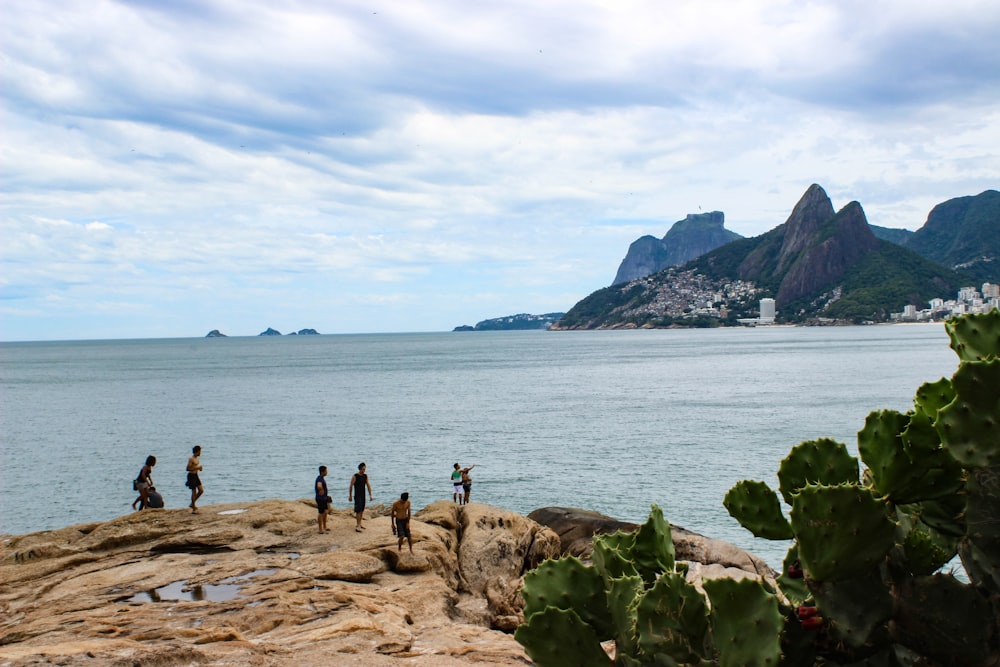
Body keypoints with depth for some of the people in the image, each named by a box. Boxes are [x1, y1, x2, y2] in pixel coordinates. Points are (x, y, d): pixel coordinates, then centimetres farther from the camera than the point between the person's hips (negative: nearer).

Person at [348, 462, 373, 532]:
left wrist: (370, 495, 7)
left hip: (363, 495, 6)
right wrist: (350, 496, -9)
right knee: (358, 510, -12)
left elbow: (368, 485, 10)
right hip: (357, 496, -6)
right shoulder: (355, 476, -10)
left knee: (362, 510, 11)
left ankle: (359, 524, 22)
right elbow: (351, 486, -8)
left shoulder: (365, 476, 6)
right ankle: (358, 526, -14)